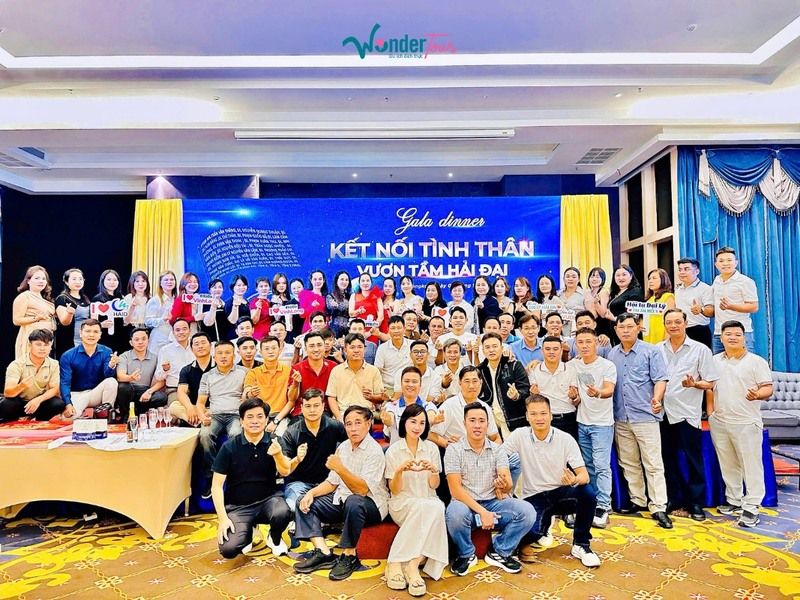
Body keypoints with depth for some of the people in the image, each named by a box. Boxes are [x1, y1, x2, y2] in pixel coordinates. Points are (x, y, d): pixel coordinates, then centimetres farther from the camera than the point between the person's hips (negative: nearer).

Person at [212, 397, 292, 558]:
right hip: (238, 506, 0)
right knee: (228, 550, -21)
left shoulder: (274, 442, -5)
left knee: (282, 514, -32)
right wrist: (223, 518, -15)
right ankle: (248, 532, 17)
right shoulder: (229, 447, -8)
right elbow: (217, 485, -5)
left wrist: (278, 455, -37)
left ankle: (274, 539, 6)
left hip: (268, 498, 0)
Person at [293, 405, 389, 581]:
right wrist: (311, 493, -5)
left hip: (372, 505, -8)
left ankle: (349, 556, -19)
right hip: (343, 500, 8)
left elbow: (362, 489, -27)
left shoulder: (374, 451, -18)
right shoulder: (343, 447, 6)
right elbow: (332, 482, 12)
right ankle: (324, 553, -14)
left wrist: (340, 469, -37)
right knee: (304, 503, -4)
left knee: (353, 502, -39)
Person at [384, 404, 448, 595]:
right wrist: (400, 470, -24)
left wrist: (433, 470, -19)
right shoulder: (393, 450, -3)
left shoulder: (432, 448, 4)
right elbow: (394, 490, -4)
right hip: (402, 504, -3)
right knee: (424, 507, -34)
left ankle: (397, 563, -25)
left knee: (437, 507, -33)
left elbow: (434, 485, 3)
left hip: (429, 503, 3)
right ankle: (412, 565, -25)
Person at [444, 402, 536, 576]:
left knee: (527, 511, -21)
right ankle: (466, 554, -3)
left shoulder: (498, 450, 2)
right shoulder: (454, 450, -7)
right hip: (466, 504, -3)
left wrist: (504, 484, -34)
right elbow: (455, 489, -13)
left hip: (494, 503, 3)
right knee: (455, 513, -37)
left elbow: (508, 486, -9)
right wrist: (482, 512, -22)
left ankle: (499, 552, 5)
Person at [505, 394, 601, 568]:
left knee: (587, 493, -30)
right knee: (531, 532, -29)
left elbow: (584, 474, -13)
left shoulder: (566, 439, -8)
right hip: (533, 497, 0)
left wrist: (575, 480, -38)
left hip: (560, 493, 1)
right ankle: (545, 522, 13)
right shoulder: (519, 436, -8)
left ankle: (580, 545, -5)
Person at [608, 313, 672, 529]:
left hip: (645, 416, -5)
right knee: (628, 463, 12)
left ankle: (658, 507, 4)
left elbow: (660, 379, -7)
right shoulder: (612, 354, 11)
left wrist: (656, 399, -23)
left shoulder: (651, 351, -2)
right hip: (620, 418, 5)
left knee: (653, 464, -2)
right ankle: (637, 500, 25)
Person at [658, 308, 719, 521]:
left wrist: (694, 384, -20)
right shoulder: (657, 350, 6)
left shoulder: (700, 350, -1)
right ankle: (673, 498, 25)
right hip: (663, 412, 3)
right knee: (668, 458, 11)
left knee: (694, 461, 4)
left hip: (688, 413, -3)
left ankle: (696, 503, 17)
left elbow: (710, 383, -2)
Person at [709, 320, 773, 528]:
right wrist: (710, 408, 6)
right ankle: (734, 501, 27)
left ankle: (751, 507, 6)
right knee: (728, 465, 14)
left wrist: (757, 394, -30)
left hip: (747, 423, -4)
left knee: (751, 465, -2)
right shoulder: (714, 361, 10)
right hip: (719, 423, 5)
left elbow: (768, 388, -9)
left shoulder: (757, 361, -3)